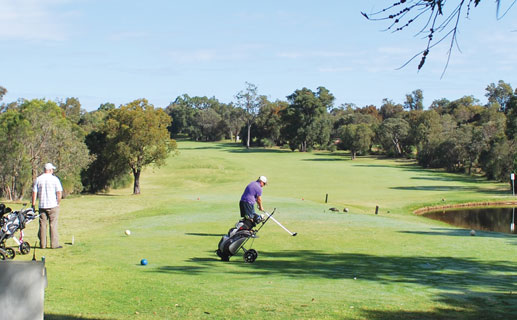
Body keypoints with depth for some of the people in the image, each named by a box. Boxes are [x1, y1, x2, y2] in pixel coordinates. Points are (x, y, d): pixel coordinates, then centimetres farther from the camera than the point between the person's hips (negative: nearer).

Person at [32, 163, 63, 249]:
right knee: (53, 224, 0)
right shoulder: (54, 179, -5)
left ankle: (42, 244, 9)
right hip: (53, 205, -3)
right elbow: (59, 192, -10)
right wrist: (58, 202, 2)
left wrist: (33, 204, 9)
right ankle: (54, 244, -2)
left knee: (42, 225, 7)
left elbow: (34, 192, 4)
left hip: (42, 206, 3)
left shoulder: (38, 179, 5)